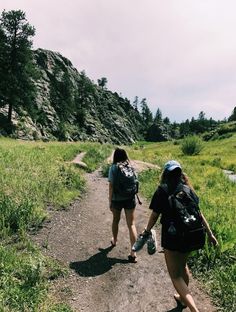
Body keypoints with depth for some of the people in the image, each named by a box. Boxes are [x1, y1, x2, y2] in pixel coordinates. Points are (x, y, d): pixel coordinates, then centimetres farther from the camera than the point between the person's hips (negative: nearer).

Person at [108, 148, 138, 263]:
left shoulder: (113, 168, -9)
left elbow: (111, 186, -11)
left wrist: (110, 201, -3)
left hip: (117, 199, -1)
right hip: (130, 198, 1)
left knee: (115, 220, 23)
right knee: (131, 224, 3)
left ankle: (114, 240, 45)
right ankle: (133, 253, -1)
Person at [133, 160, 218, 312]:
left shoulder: (162, 190, -9)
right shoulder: (189, 189, 3)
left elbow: (155, 215, -6)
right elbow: (199, 213, 4)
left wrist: (146, 232, 7)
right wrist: (210, 233, 10)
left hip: (172, 238, -6)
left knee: (176, 275, 5)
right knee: (182, 265, 28)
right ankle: (183, 298, 47)